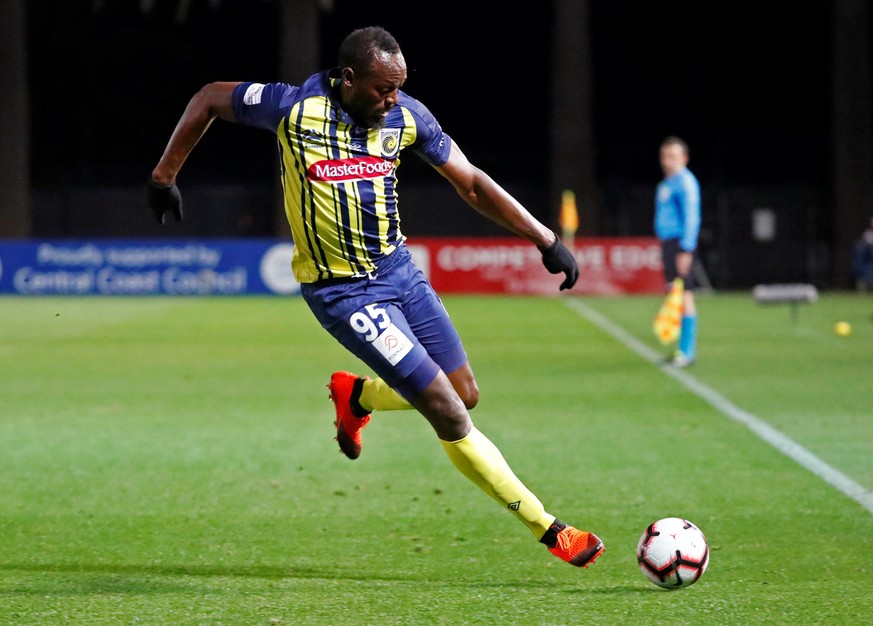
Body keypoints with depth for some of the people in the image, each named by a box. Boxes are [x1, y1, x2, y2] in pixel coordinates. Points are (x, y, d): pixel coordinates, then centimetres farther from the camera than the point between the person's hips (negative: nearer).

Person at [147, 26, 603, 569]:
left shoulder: (407, 115, -6)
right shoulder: (296, 108, -19)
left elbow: (470, 182, 3)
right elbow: (209, 99, -2)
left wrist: (545, 238, -2)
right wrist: (165, 177, 2)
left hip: (398, 267, 6)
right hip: (342, 292, -6)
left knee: (465, 394, 8)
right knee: (449, 413, -10)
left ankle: (356, 397, 34)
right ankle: (551, 531, -1)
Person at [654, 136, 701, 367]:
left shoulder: (685, 182, -10)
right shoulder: (665, 184, 18)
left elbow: (691, 217, -15)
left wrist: (686, 250, -20)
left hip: (681, 244, -9)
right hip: (668, 243, 9)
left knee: (684, 294, -11)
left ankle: (687, 351, -12)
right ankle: (683, 349, 13)